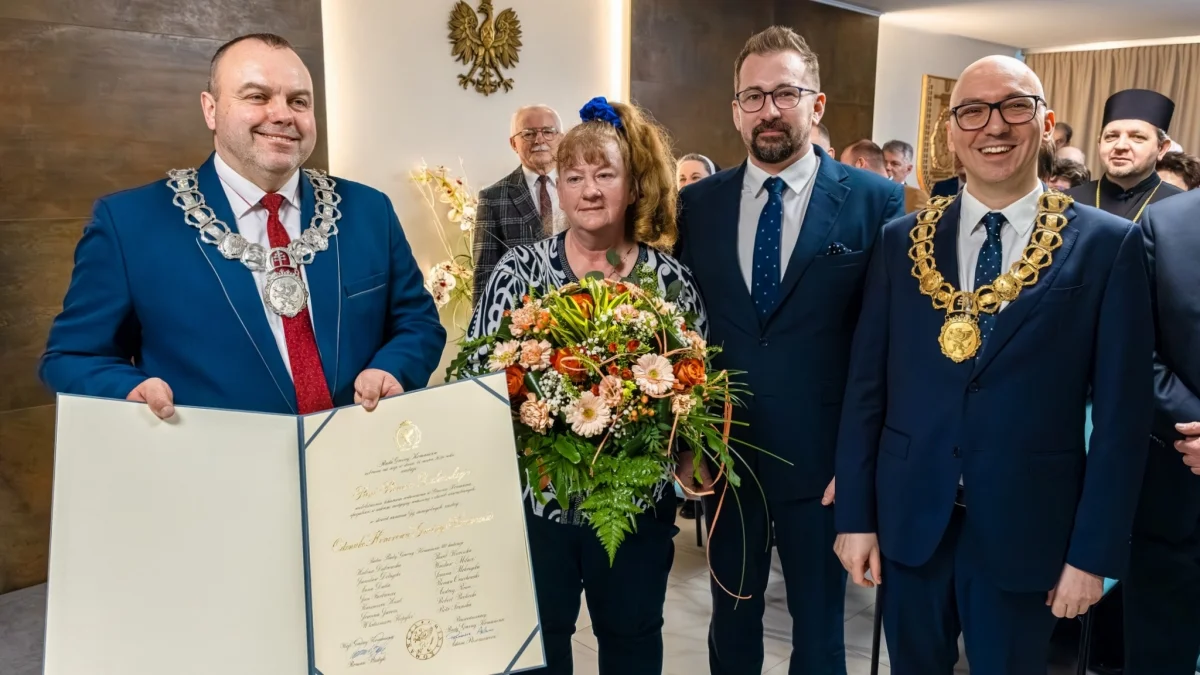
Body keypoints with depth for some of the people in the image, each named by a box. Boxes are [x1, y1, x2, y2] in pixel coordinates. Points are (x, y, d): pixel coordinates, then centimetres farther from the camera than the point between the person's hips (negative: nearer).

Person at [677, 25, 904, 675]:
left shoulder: (875, 200, -6)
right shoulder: (696, 204, 2)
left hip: (822, 460, -2)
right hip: (722, 456, 3)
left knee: (819, 623, 16)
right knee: (730, 616, 20)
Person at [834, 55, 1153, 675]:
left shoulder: (1108, 245, -4)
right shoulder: (901, 241, 1)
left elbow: (1122, 412, -4)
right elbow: (866, 385, 1)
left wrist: (1095, 551, -6)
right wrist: (854, 514, -1)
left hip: (1026, 527, -1)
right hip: (908, 520, 2)